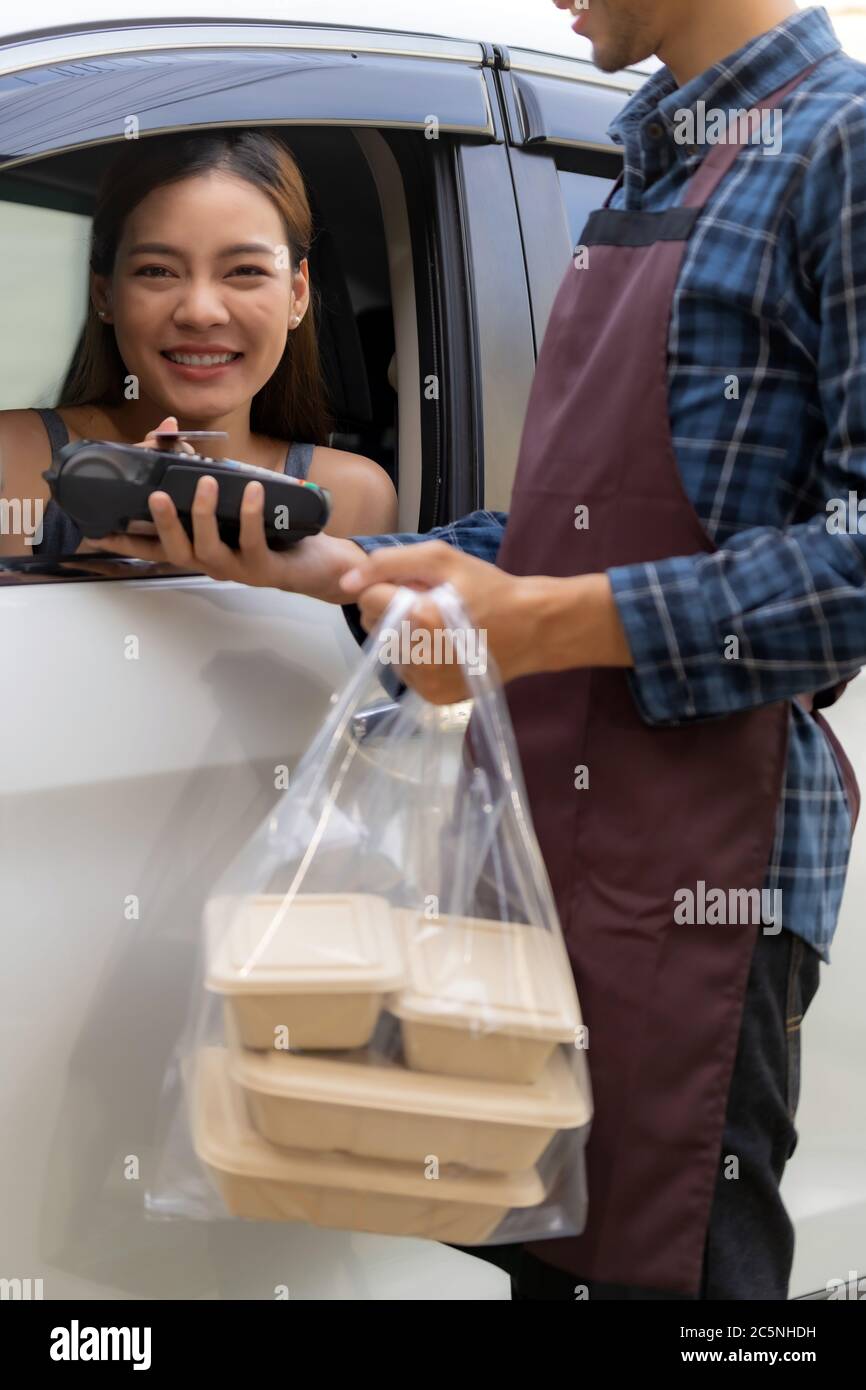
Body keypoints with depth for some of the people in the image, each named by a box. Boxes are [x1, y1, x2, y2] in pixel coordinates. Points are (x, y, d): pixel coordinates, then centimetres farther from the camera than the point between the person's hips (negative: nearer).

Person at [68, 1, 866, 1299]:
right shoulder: (651, 177, 21)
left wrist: (542, 623, -20)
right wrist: (331, 565, 9)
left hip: (698, 856, -8)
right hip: (554, 837, 8)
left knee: (653, 1262, -2)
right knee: (552, 1256, 13)